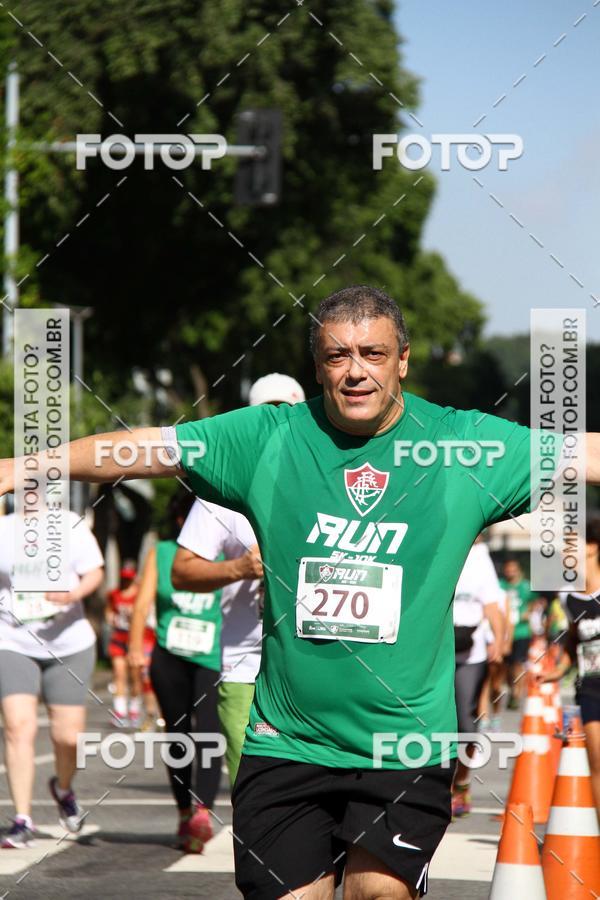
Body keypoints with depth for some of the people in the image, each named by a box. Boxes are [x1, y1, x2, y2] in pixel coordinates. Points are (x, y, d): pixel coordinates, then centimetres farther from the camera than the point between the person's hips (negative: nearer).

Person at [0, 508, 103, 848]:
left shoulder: (71, 526, 1)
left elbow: (94, 573, 0)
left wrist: (74, 594, -18)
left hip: (69, 645, 1)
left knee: (69, 736, 1)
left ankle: (63, 788, 35)